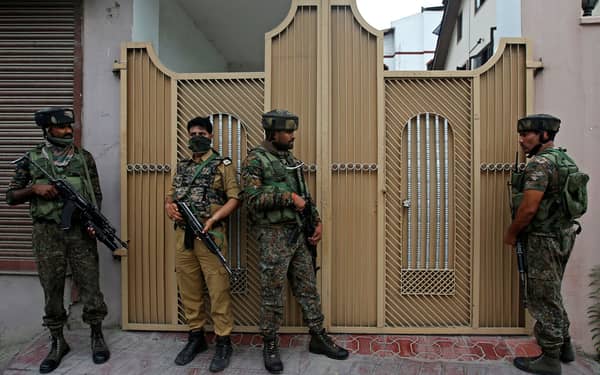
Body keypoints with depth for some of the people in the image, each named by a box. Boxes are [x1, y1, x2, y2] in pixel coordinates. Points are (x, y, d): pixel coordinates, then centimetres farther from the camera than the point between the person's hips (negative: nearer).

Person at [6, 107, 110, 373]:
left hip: (80, 231, 0)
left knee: (89, 285, 4)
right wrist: (35, 188, -12)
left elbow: (96, 194, 6)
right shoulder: (31, 158, 4)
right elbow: (11, 197, 7)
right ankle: (58, 342, 24)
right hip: (47, 233, 0)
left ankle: (97, 336, 20)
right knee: (52, 289, 8)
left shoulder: (84, 157, 5)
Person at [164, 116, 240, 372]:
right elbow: (169, 197, 21)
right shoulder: (182, 167, 17)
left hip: (210, 234, -5)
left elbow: (235, 198, -7)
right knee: (189, 289, 12)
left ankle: (223, 343, 11)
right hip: (182, 235, 6)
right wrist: (170, 209, -2)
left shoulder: (222, 165, 0)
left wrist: (212, 219, -19)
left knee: (218, 289, -2)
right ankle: (196, 337, 27)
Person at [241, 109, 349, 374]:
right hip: (273, 236, -7)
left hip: (297, 233, 7)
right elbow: (252, 199, -21)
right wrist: (287, 197, -20)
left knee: (308, 289, 14)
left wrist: (317, 221, 8)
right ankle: (270, 346, 22)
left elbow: (303, 195, 18)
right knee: (272, 295, 5)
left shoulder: (290, 159, 13)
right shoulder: (255, 160, -10)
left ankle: (319, 339, 27)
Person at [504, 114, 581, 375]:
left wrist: (511, 234, -9)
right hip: (562, 236, 10)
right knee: (551, 295, 21)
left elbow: (528, 208, -24)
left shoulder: (540, 163, -19)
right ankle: (564, 346, 33)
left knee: (543, 299, 1)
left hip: (544, 240, -10)